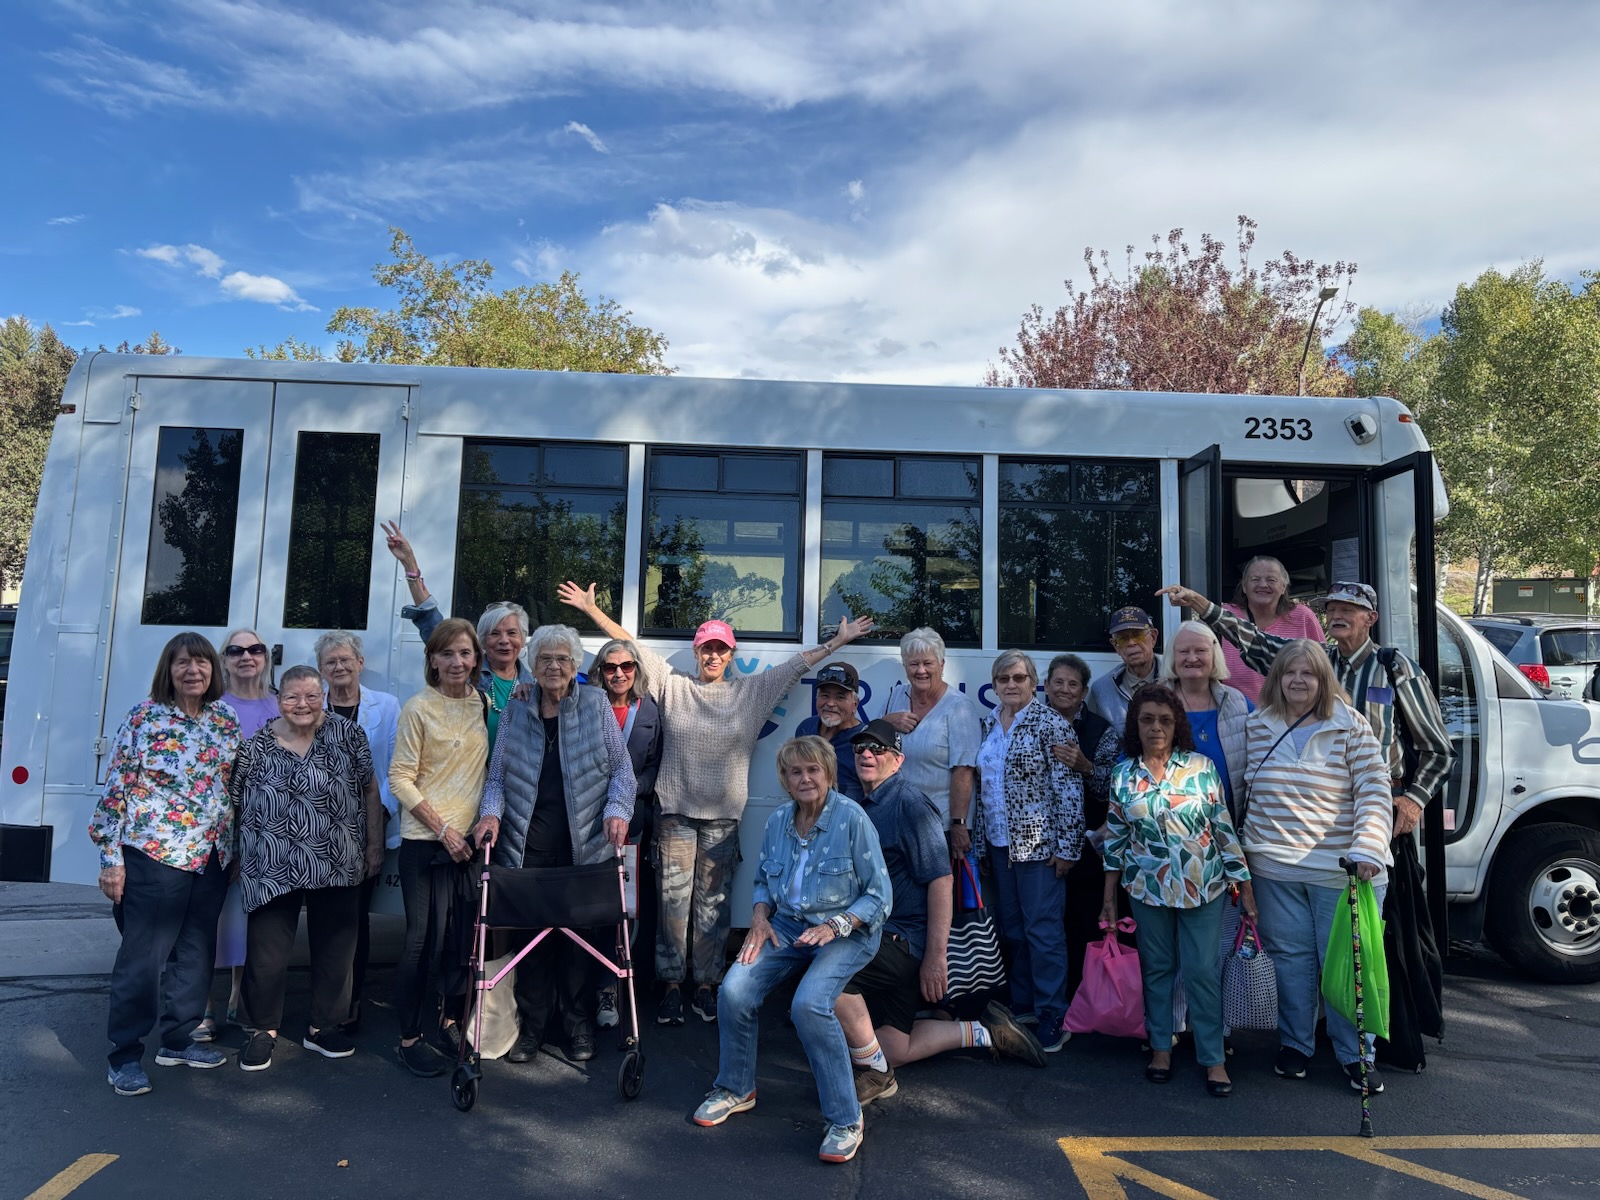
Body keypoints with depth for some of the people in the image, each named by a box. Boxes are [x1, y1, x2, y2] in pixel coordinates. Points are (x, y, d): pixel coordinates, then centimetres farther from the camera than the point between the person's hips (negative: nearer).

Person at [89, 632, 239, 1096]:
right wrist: (111, 858, -10)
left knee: (196, 952, 13)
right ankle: (124, 1055, 14)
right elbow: (116, 789, -7)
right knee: (143, 955, 1)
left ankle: (178, 1040, 28)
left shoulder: (226, 720, 6)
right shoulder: (144, 717, -7)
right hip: (155, 854, -5)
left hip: (212, 858, 5)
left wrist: (236, 848, 12)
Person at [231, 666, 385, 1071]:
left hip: (337, 868, 1)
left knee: (335, 948, 11)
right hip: (273, 870, -1)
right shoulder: (256, 746, -1)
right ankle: (263, 1030, 25)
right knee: (267, 952, 5)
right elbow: (233, 804, 7)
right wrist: (234, 857, 5)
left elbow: (370, 790, 2)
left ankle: (324, 1026, 28)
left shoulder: (347, 734, -2)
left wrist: (374, 846, 2)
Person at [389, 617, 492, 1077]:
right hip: (425, 840, -5)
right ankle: (409, 1038, 14)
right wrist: (444, 829, -14)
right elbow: (400, 779, -10)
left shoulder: (485, 704, 6)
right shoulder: (419, 708, -8)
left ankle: (451, 1020, 29)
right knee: (423, 938, -1)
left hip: (472, 837, 5)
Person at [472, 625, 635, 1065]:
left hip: (584, 843, -1)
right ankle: (532, 1024, 19)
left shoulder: (596, 705, 4)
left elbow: (621, 769, 4)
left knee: (581, 933, 4)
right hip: (528, 843, 1)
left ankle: (578, 1024, 21)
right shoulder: (515, 712, 10)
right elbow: (497, 775, 13)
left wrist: (617, 810, -10)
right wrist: (491, 813, -4)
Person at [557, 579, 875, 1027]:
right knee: (673, 900, 0)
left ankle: (706, 985, 16)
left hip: (722, 816, 1)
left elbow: (797, 664, 9)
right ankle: (672, 986, 11)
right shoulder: (672, 686, 5)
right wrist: (592, 608, 6)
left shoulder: (751, 691, 7)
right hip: (675, 811, -1)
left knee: (712, 903, 6)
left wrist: (839, 640, 8)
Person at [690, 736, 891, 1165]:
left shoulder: (852, 818, -13)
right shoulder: (777, 821, 3)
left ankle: (845, 1120, -11)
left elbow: (878, 895, -9)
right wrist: (760, 917, -2)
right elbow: (763, 882, 18)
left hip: (847, 931, -5)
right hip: (786, 925, 5)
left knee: (809, 1004, -30)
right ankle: (735, 1089, 12)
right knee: (733, 991, -16)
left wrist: (835, 926, -21)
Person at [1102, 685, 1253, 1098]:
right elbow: (1115, 838, 7)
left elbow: (1225, 828, -2)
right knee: (1156, 969, 11)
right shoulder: (1123, 775, 0)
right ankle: (1161, 1048, 27)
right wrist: (1109, 898, 9)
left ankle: (1214, 1059, 14)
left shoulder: (1202, 767, -5)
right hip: (1147, 889, 2)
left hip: (1203, 887, -1)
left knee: (1203, 971, 1)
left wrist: (1244, 887, -2)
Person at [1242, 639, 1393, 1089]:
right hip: (1274, 869, 2)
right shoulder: (1258, 727, 4)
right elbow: (1242, 790, 12)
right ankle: (1295, 1044, 27)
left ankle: (1353, 1054, 22)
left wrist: (1367, 849, -19)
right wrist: (1241, 848, 11)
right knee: (1290, 957, 11)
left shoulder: (1351, 727, -4)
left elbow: (1374, 793, -8)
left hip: (1341, 868, -2)